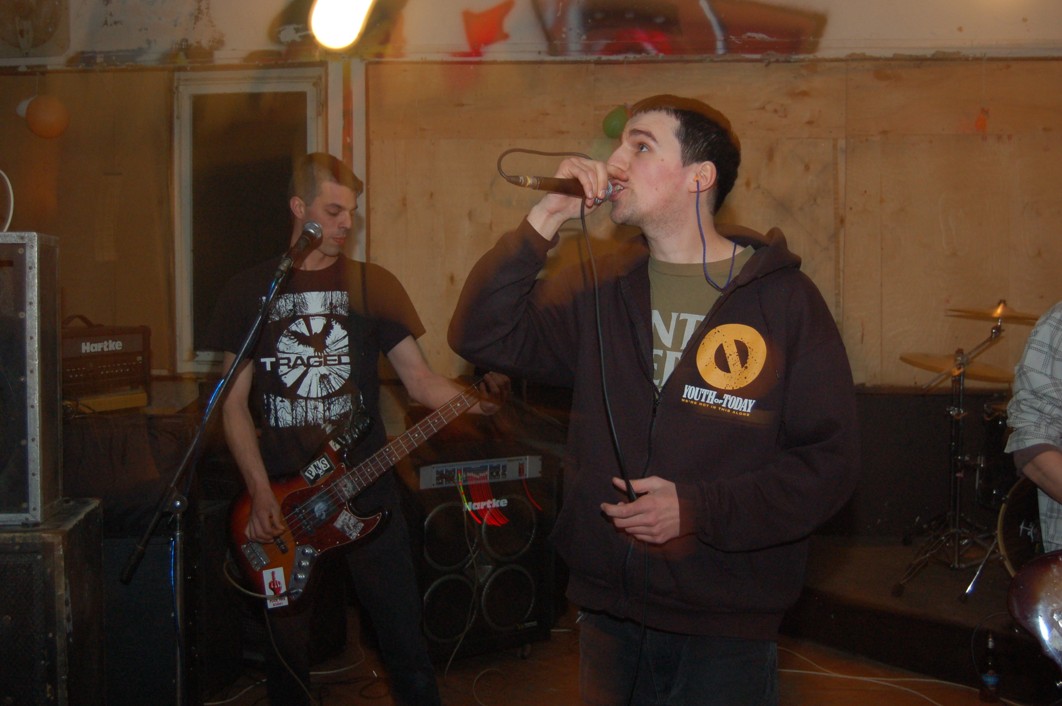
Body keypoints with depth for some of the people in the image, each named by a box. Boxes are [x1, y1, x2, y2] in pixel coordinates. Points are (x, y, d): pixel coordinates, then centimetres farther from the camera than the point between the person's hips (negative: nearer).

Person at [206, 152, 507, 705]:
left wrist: (475, 399, -20)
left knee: (405, 644, 0)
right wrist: (260, 493, -9)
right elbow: (235, 400, 2)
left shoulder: (374, 285, 5)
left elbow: (420, 380, 1)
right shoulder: (248, 290, 4)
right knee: (286, 647, 9)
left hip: (366, 489, 0)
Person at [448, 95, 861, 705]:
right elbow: (481, 335, -4)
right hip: (608, 614, 4)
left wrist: (698, 511, -20)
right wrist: (545, 221, -11)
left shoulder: (785, 299, -8)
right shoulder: (600, 290, 5)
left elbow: (830, 462, -10)